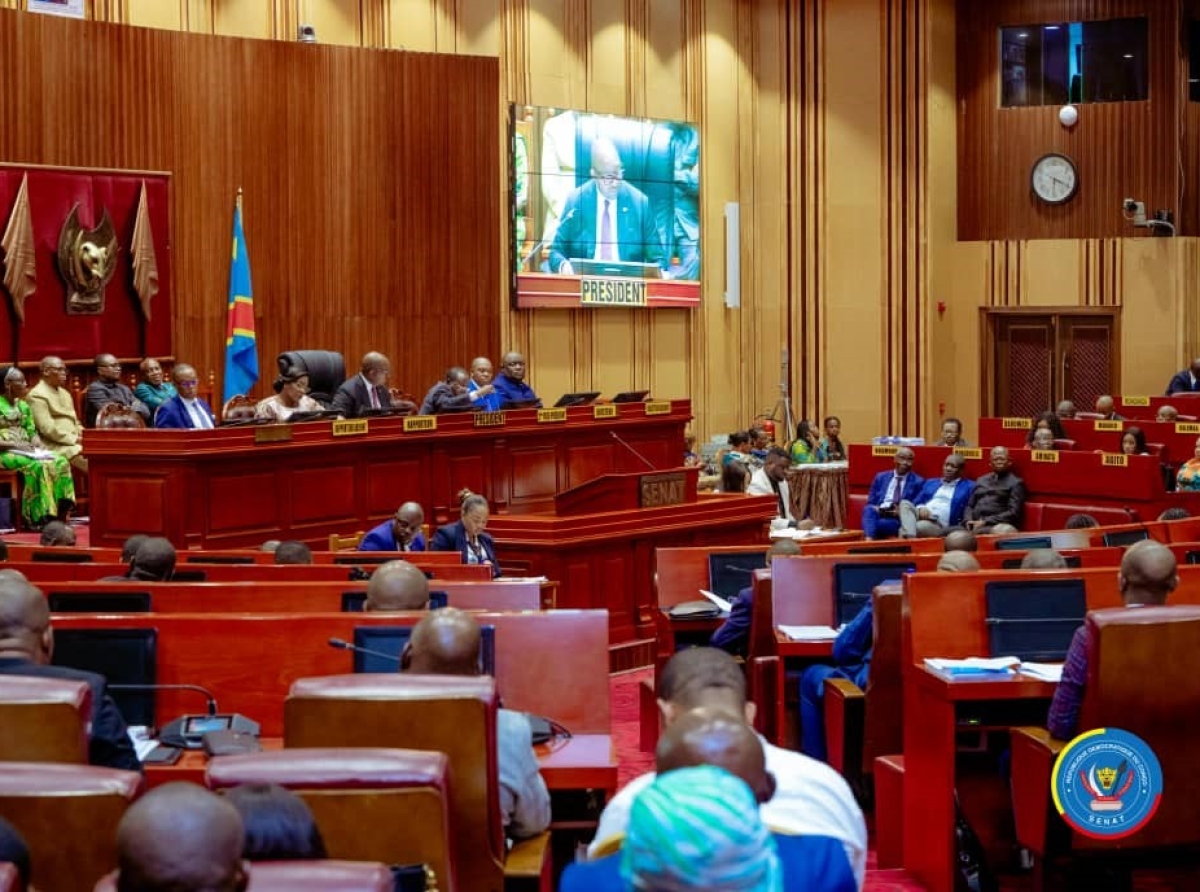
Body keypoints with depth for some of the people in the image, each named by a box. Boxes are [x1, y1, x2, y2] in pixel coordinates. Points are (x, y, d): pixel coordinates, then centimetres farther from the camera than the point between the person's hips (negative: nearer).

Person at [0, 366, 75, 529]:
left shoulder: (24, 406, 19)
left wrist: (36, 443, -4)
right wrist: (14, 444, -20)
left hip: (27, 452, 7)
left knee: (61, 462, -21)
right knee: (38, 466, -36)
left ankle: (60, 513, -26)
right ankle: (40, 517, -33)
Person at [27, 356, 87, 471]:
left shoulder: (64, 393, 22)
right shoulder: (38, 395, -6)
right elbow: (47, 428, -15)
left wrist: (81, 435, 6)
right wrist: (74, 439, -15)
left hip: (74, 441, 8)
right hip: (54, 445, -8)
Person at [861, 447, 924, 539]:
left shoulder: (918, 482, 11)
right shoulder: (881, 477, 19)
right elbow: (870, 503, 17)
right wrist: (874, 509, -7)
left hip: (900, 520, -3)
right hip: (878, 514, 3)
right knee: (869, 510, -34)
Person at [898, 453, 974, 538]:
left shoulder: (969, 487, 14)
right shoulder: (930, 483, 28)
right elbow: (916, 502, 22)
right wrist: (921, 509, -2)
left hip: (939, 524, -5)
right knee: (905, 503, -28)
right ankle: (910, 538, -44)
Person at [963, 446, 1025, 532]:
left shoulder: (1015, 483, 7)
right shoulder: (981, 480, 26)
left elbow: (1013, 513, -4)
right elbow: (970, 506, 24)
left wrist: (985, 522, -12)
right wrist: (969, 520, 1)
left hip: (996, 526, -5)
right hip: (975, 524, 5)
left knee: (978, 532, -40)